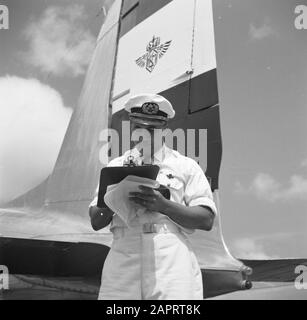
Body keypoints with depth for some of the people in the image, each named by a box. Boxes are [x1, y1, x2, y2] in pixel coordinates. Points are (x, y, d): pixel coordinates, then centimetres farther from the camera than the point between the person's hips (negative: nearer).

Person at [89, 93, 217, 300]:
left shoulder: (185, 166, 12)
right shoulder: (116, 166, 20)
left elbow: (207, 220, 2)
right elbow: (96, 222, 15)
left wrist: (163, 205, -12)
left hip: (172, 263, -2)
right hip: (123, 262, 2)